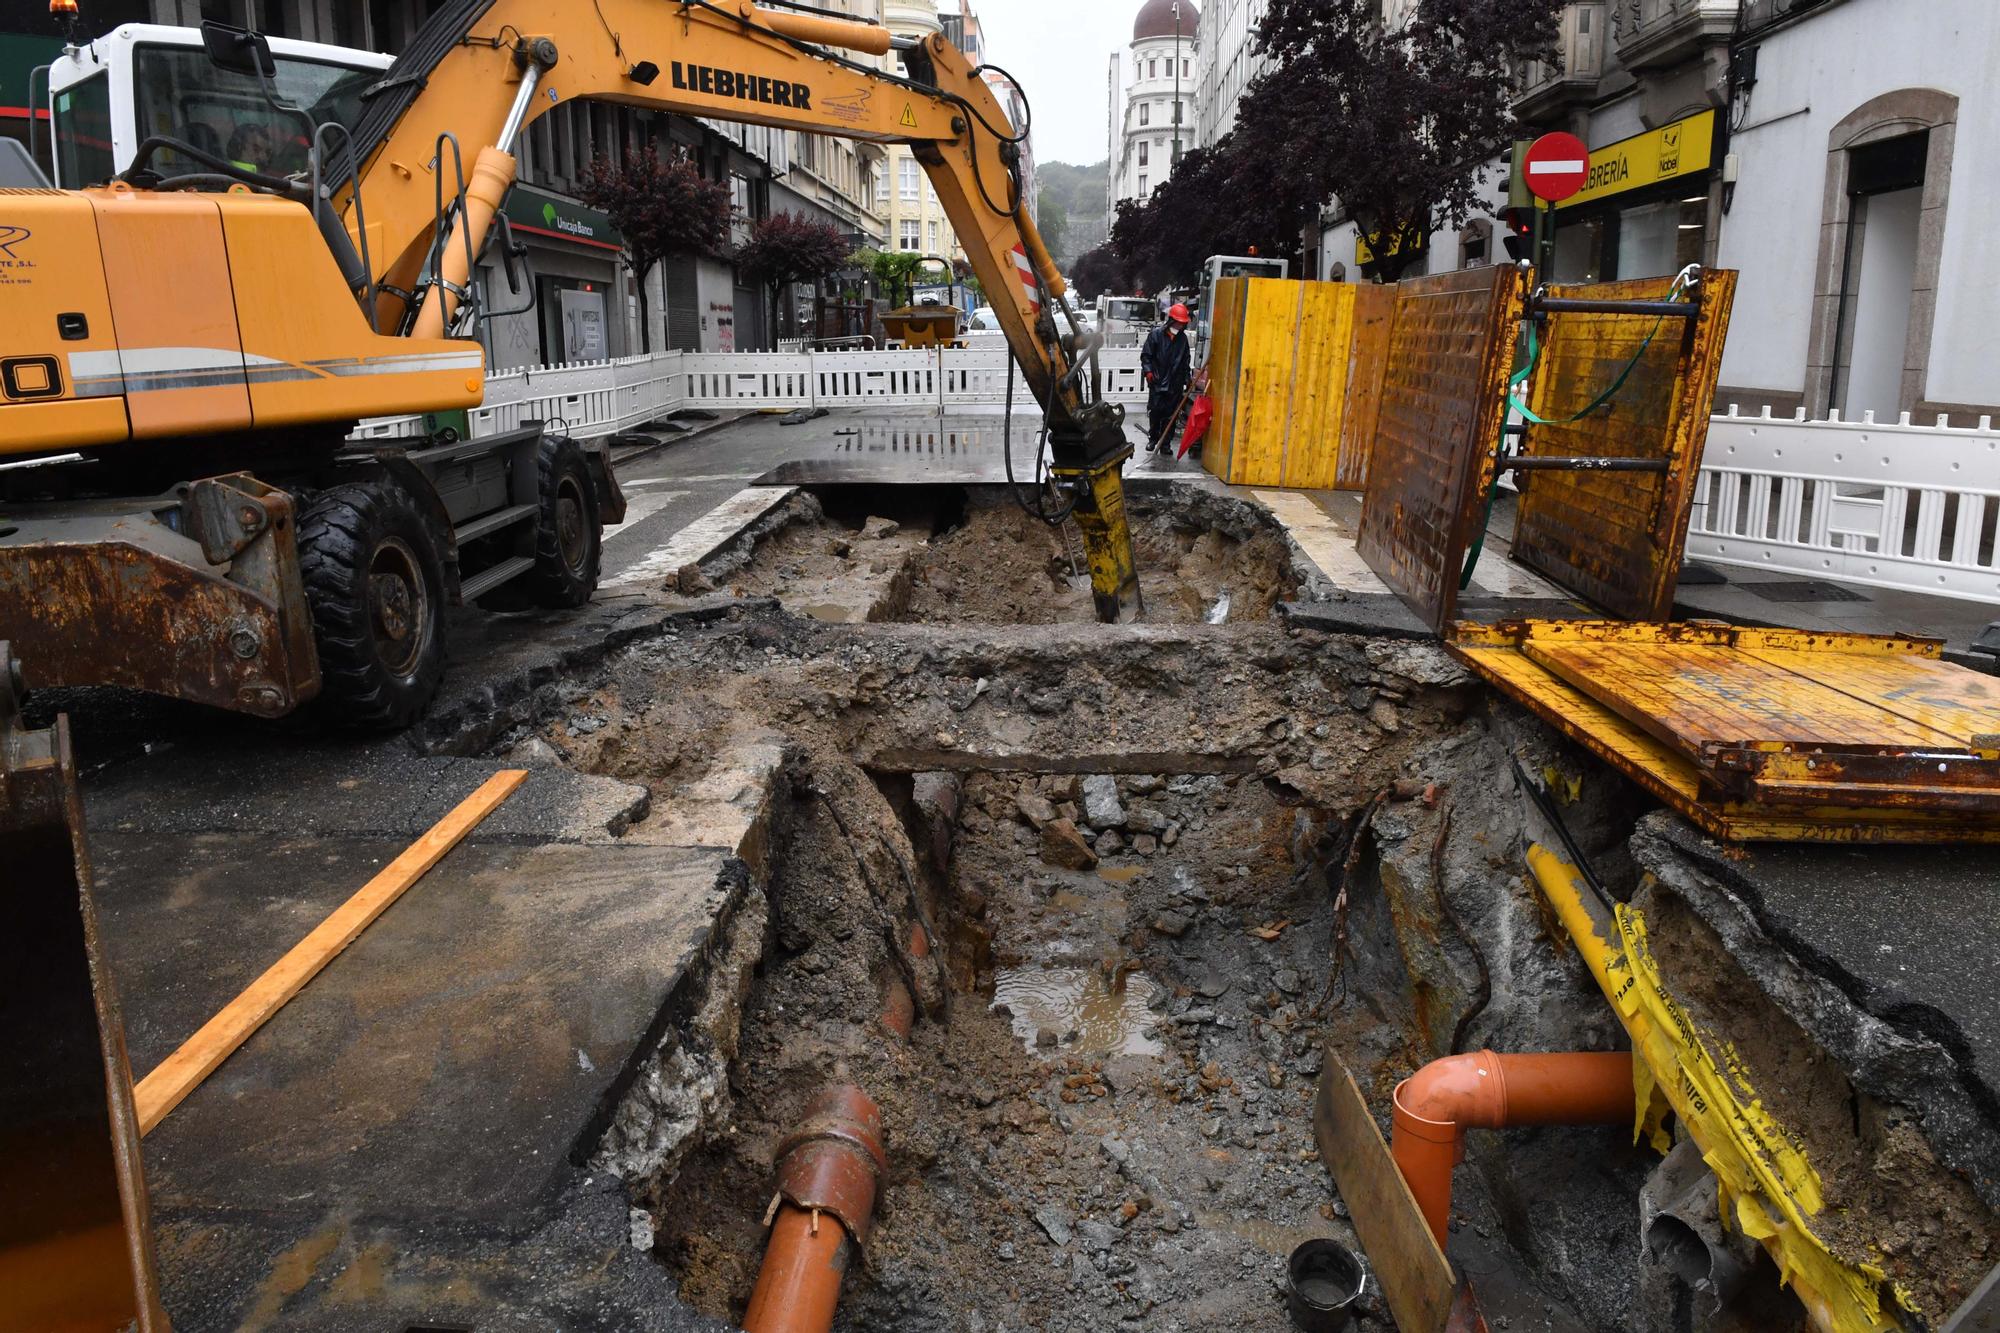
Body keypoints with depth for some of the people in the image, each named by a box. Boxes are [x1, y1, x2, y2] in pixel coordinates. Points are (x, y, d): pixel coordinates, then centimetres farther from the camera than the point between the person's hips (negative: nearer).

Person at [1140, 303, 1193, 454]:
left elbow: (1186, 360, 19)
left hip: (1175, 385, 3)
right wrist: (1148, 371, -13)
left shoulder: (1183, 338, 10)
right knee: (1154, 412, 1)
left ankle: (1166, 443, 9)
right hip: (1157, 382, -3)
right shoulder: (1156, 335, -1)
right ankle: (1152, 439, 19)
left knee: (1171, 415, 1)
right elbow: (1145, 355, -1)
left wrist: (1187, 377, 14)